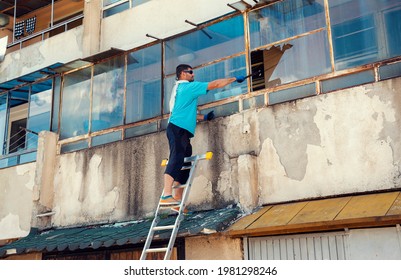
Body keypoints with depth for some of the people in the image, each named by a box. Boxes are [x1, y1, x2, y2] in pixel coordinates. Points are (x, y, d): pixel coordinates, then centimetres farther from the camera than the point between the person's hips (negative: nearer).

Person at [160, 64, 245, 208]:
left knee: (183, 166, 5)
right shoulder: (189, 86, 0)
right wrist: (235, 79, 8)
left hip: (180, 131, 10)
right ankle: (167, 195, -35)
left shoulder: (179, 88, 29)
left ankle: (178, 200, 1)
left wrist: (203, 117, 30)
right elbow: (215, 84, 0)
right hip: (178, 129, -10)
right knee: (176, 160, -23)